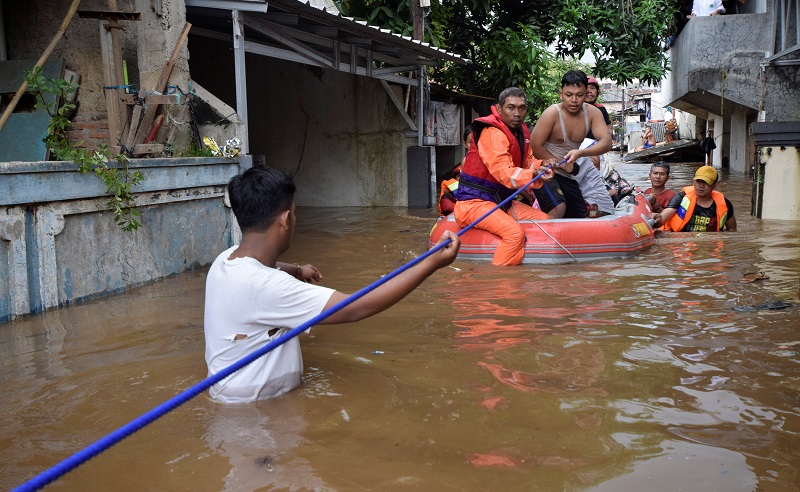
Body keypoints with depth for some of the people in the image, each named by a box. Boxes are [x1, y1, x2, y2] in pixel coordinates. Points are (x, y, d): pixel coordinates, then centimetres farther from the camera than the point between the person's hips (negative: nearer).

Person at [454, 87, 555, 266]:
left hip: (502, 201, 10)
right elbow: (504, 172, -29)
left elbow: (527, 162, 12)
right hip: (475, 201, -10)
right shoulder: (492, 133, -19)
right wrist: (534, 175, -41)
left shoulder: (521, 131, 12)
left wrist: (541, 165, -10)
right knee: (514, 231, -32)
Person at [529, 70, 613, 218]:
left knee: (580, 217, 14)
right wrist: (563, 164, -18)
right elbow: (535, 147, -20)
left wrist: (580, 153, -38)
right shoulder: (552, 113, -20)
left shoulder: (592, 113, -7)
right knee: (558, 209, -31)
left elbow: (606, 143, -19)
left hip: (568, 176, 6)